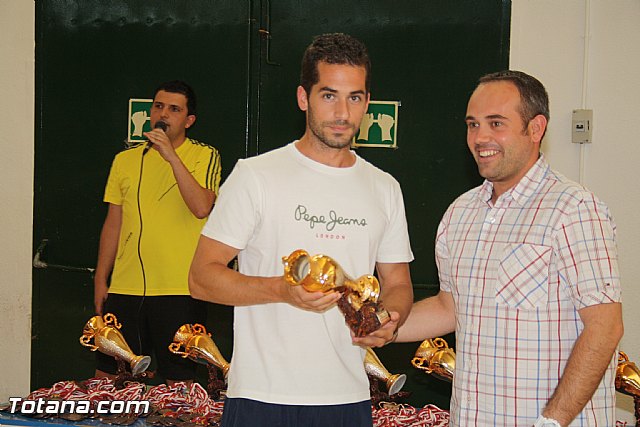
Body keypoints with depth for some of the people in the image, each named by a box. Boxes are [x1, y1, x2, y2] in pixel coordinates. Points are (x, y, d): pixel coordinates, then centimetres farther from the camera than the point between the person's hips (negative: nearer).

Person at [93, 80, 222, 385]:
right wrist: (100, 280, 13)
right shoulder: (126, 160, 12)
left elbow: (202, 208, -17)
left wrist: (172, 156, -19)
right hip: (125, 287, 4)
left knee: (178, 380, 2)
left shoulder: (204, 156, 0)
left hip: (179, 290, -3)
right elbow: (113, 224, 16)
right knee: (106, 376, 6)